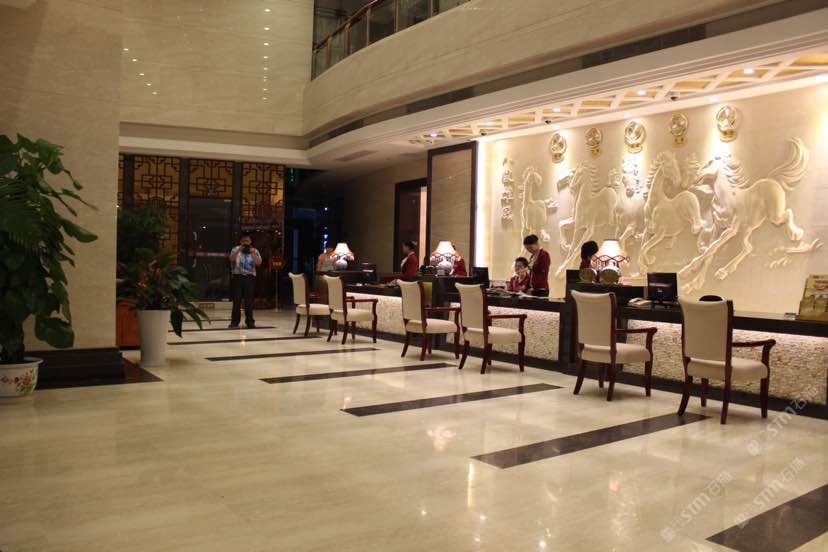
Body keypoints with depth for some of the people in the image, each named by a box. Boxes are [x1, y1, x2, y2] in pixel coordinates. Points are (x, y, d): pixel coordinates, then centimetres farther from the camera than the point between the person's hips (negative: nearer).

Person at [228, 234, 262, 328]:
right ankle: (234, 321, 3)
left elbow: (259, 262, -4)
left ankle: (249, 321, 5)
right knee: (236, 300, -2)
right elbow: (231, 259, -9)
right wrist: (239, 250, -22)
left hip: (250, 278, 1)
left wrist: (252, 253, -18)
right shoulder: (236, 249, 10)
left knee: (249, 301, -1)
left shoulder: (255, 251, 11)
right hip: (237, 277, 0)